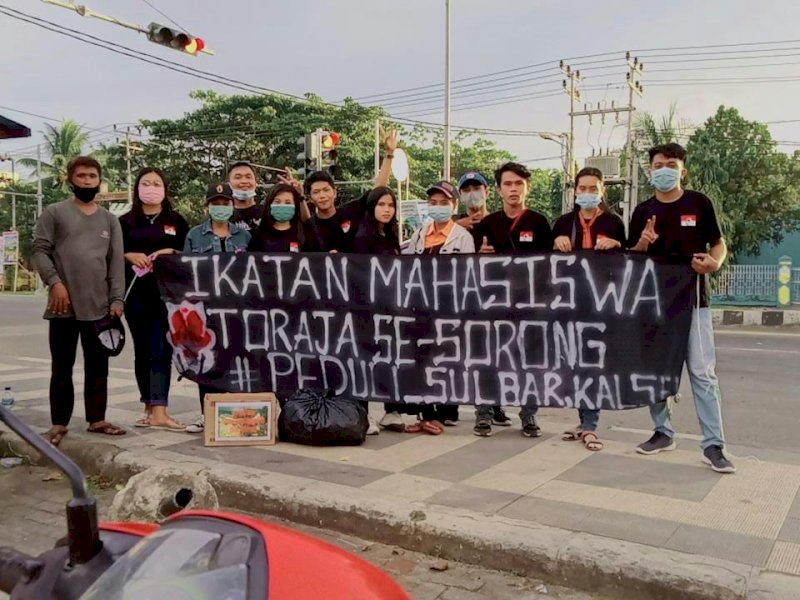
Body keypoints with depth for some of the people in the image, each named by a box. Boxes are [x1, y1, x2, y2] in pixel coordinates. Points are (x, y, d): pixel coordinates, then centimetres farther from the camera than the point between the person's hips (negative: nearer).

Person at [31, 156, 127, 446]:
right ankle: (59, 423, 11)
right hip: (65, 305, -3)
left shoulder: (109, 220, 14)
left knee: (98, 365, 7)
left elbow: (116, 262, 9)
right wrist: (54, 282, -15)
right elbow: (40, 250, -1)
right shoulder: (54, 213, 5)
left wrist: (116, 300, 0)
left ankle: (97, 419, 16)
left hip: (100, 306, 3)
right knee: (62, 367, 4)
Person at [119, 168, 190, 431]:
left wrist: (172, 253, -11)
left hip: (167, 294, -2)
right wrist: (130, 256, -10)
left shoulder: (176, 220, 10)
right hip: (136, 293, 2)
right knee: (142, 351, 7)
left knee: (161, 351, -9)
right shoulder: (126, 221, 11)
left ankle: (159, 411, -14)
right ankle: (150, 407, 17)